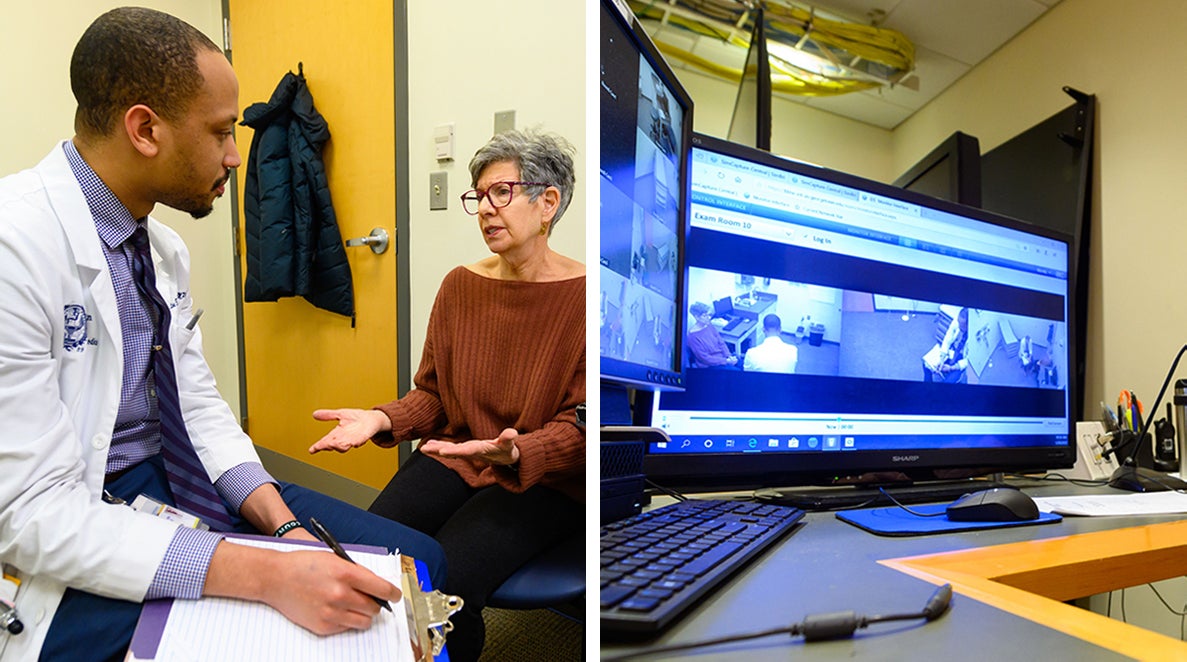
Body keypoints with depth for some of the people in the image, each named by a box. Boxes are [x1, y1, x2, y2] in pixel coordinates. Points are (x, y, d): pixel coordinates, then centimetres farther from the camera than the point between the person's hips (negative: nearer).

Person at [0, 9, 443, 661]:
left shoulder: (166, 250, 4)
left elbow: (198, 405, 7)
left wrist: (284, 528, -8)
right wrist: (268, 574, -31)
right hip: (66, 558, -7)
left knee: (416, 559, -1)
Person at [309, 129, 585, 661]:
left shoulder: (581, 295, -11)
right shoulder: (460, 286, 4)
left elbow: (578, 428, -12)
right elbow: (432, 394, 9)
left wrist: (514, 452, -30)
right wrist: (382, 419, -12)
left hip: (544, 479, -4)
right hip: (453, 456, 5)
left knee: (444, 582, -25)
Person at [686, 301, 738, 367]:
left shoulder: (709, 325, 1)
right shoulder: (693, 336, -19)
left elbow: (721, 343, 7)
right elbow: (705, 358, -18)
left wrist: (729, 356, -10)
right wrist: (726, 361, -19)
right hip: (710, 366, -6)